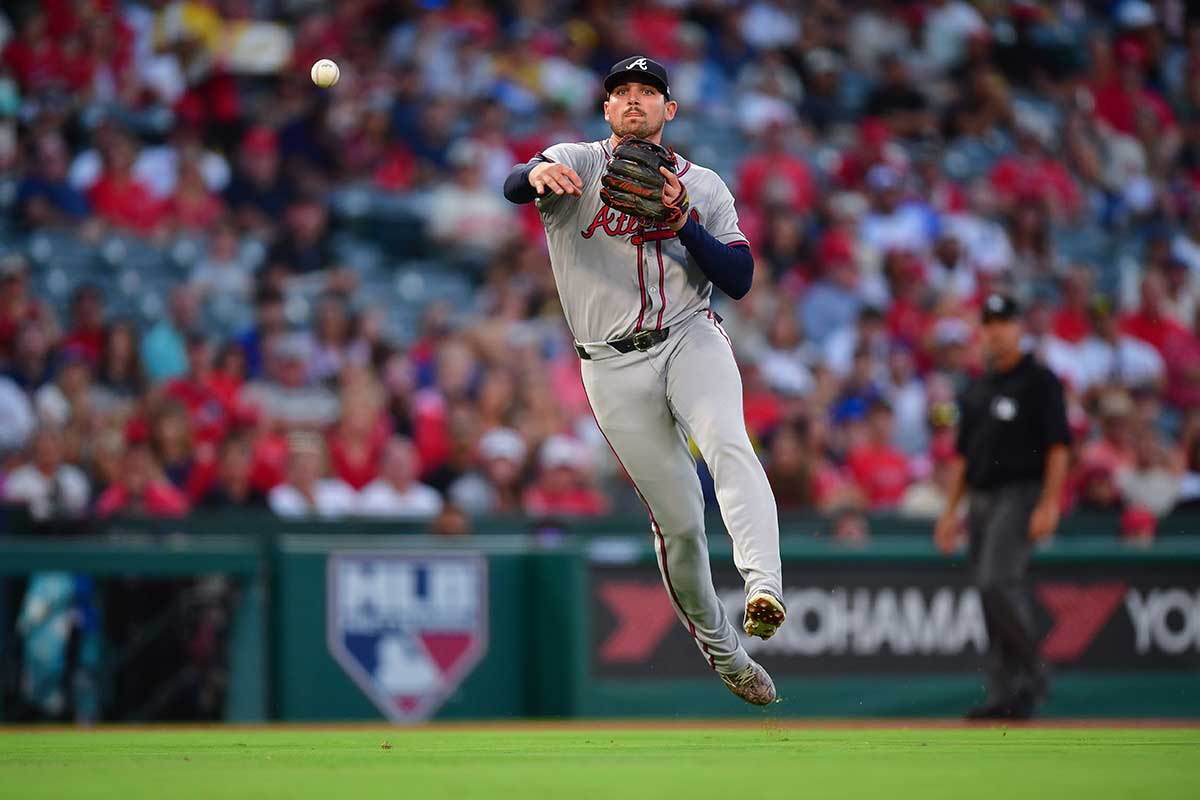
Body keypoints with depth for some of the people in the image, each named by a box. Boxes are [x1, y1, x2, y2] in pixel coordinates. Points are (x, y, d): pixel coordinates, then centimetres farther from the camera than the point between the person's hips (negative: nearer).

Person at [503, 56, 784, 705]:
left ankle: (764, 588, -47)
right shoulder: (578, 164, 5)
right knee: (677, 520, 1)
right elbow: (513, 187, -18)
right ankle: (721, 651, 19)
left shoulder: (705, 187, 11)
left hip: (690, 340, 1)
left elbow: (739, 280, 1)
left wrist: (683, 224, -14)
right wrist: (537, 174, -42)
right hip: (614, 365, 0)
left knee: (727, 444, -31)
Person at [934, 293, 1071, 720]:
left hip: (1021, 493, -8)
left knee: (998, 582, -21)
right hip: (980, 500, 8)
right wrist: (951, 510, 15)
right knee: (992, 592, 6)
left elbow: (1058, 446, -9)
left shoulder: (1040, 381, -3)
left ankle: (1031, 676, -12)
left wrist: (1049, 504, -18)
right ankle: (1004, 692, 9)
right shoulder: (976, 391, 18)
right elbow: (963, 454, 22)